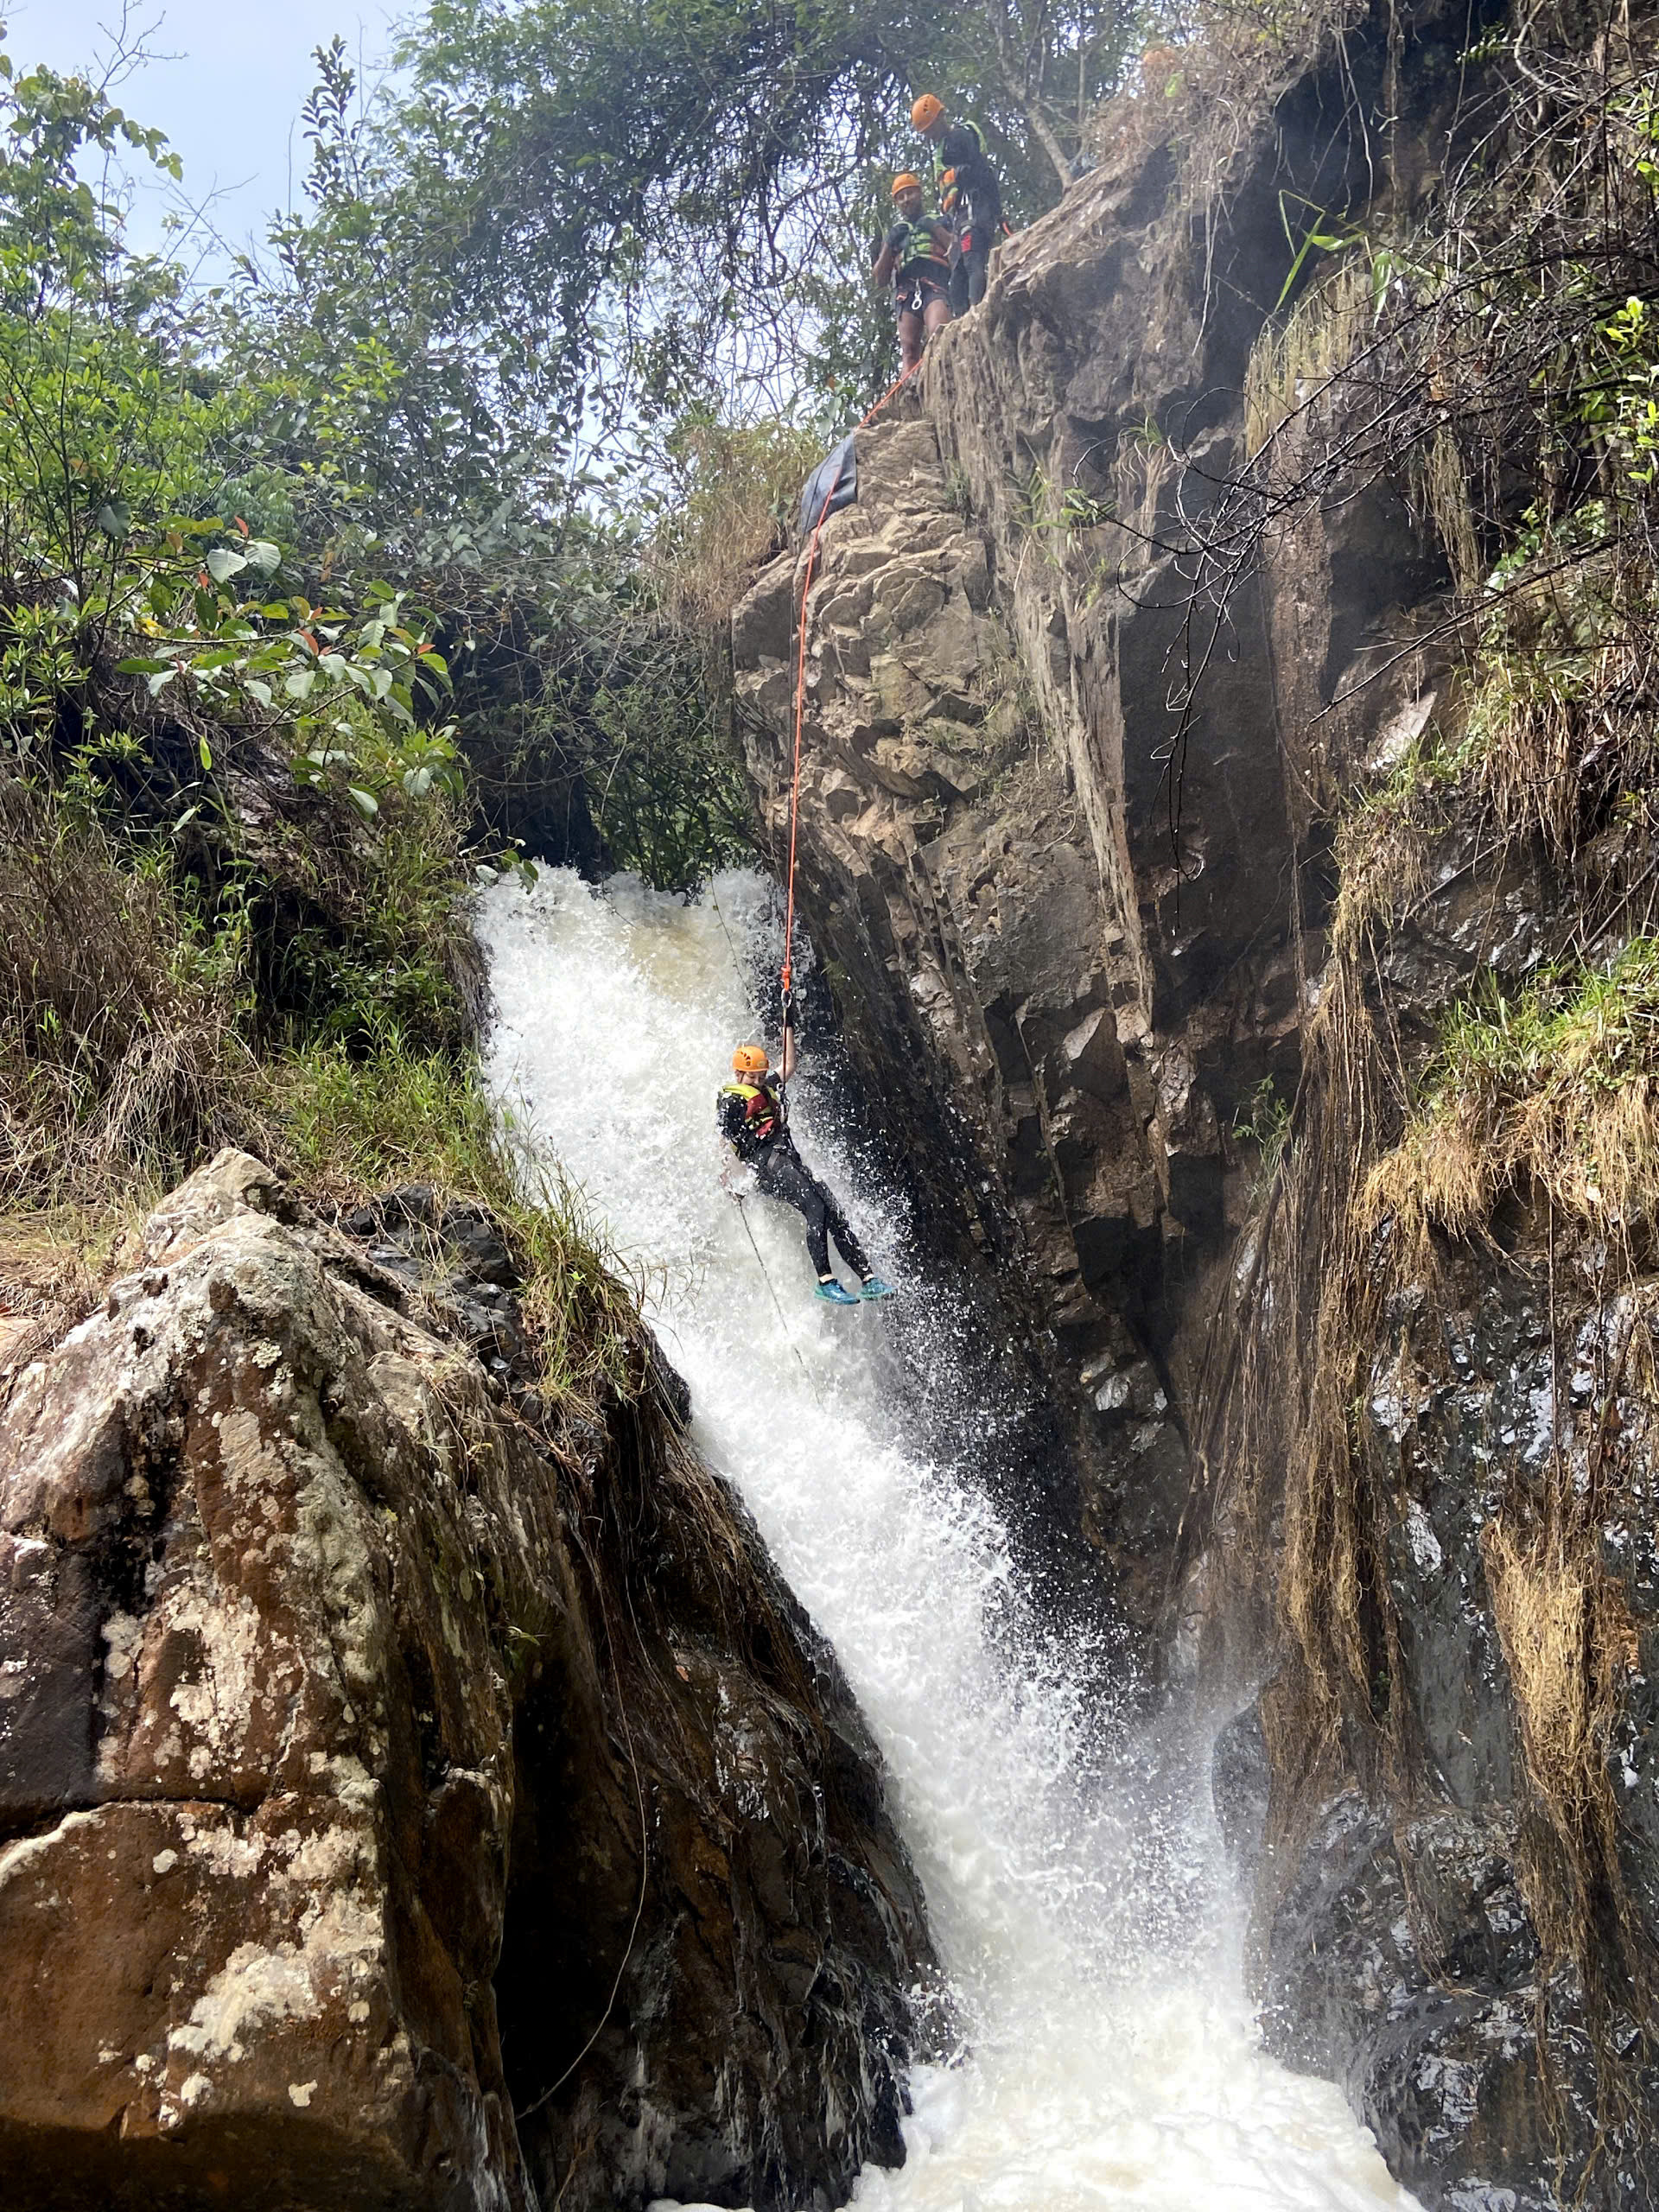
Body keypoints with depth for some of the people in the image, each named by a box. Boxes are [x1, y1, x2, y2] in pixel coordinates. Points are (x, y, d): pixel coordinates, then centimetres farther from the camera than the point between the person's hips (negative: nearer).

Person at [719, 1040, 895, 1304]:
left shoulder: (767, 1089, 27)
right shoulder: (730, 1100, 4)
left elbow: (789, 1065, 39)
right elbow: (725, 1143, -3)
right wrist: (728, 1181, -12)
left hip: (791, 1161, 8)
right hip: (766, 1163, -8)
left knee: (835, 1214, -7)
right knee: (815, 1209, -28)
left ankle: (868, 1279, -12)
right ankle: (825, 1282, -35)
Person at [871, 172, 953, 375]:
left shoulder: (937, 223, 24)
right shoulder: (895, 233, 30)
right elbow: (880, 278, 20)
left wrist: (935, 229, 3)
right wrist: (889, 244, 8)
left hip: (935, 287, -3)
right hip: (906, 291, 3)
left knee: (939, 335, -32)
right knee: (909, 350, -16)